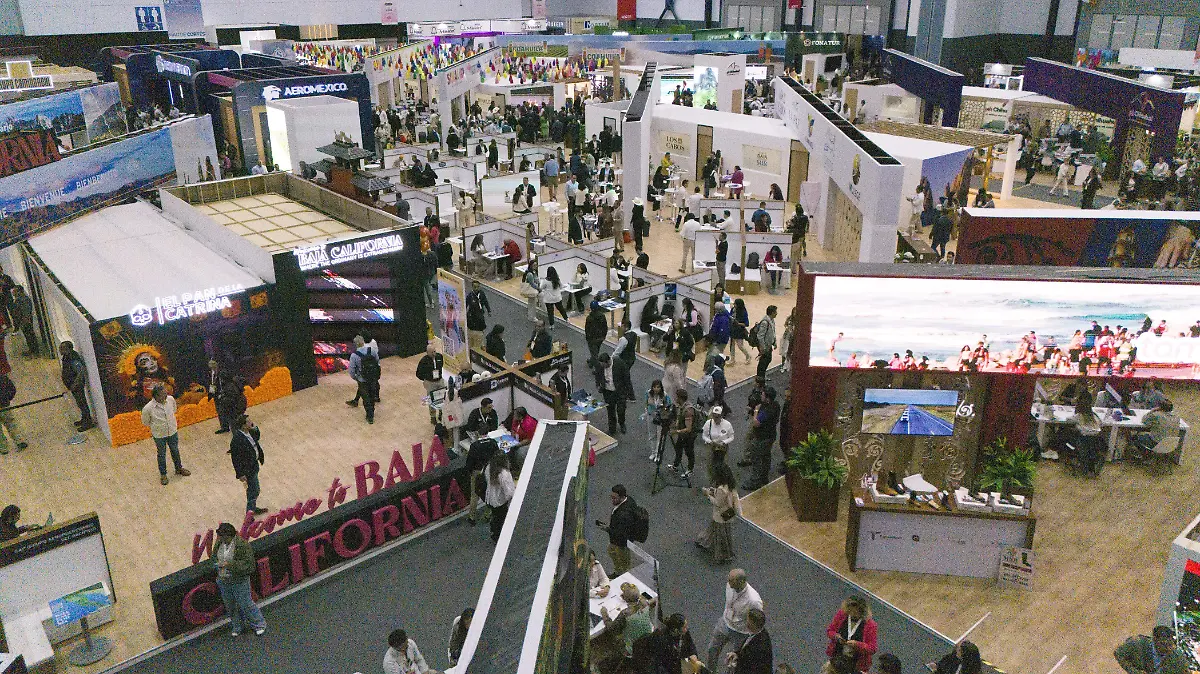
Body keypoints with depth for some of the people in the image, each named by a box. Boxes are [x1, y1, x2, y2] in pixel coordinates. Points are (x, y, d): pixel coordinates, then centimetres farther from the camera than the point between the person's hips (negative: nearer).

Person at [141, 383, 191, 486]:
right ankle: (163, 474, 38)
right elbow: (145, 422, -9)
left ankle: (179, 468, 46)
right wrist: (157, 426, 0)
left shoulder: (170, 400, -18)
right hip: (159, 435, -3)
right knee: (162, 454, 16)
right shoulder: (148, 408, -29)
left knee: (175, 450, 23)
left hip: (173, 431, 3)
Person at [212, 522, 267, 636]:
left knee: (245, 603, 2)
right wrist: (218, 564, -5)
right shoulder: (219, 544, 0)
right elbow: (214, 557, 17)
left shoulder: (242, 545, -20)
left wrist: (231, 565, -28)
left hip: (239, 581, -6)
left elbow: (248, 563, -19)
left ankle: (259, 625, 21)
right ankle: (236, 627, 37)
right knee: (230, 605, 17)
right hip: (223, 581, 6)